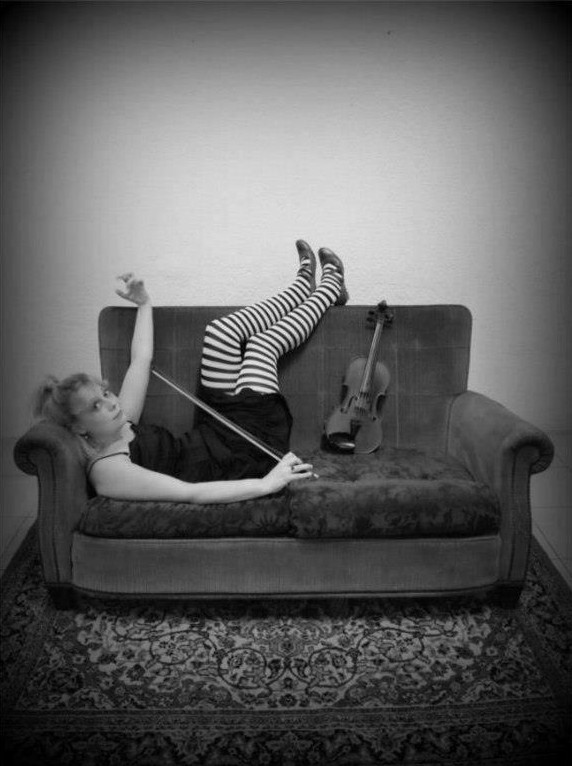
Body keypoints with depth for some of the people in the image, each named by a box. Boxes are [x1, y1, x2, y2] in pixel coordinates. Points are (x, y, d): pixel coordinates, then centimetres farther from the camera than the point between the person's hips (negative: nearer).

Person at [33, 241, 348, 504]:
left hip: (219, 432, 8)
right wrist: (265, 484, -41)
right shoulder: (107, 470, -26)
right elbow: (188, 493, -35)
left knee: (222, 332, 0)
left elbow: (141, 359, 13)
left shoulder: (116, 426, 1)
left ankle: (305, 283, 24)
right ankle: (329, 287, 22)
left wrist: (144, 303, 20)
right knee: (262, 343, -4)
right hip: (248, 454, -8)